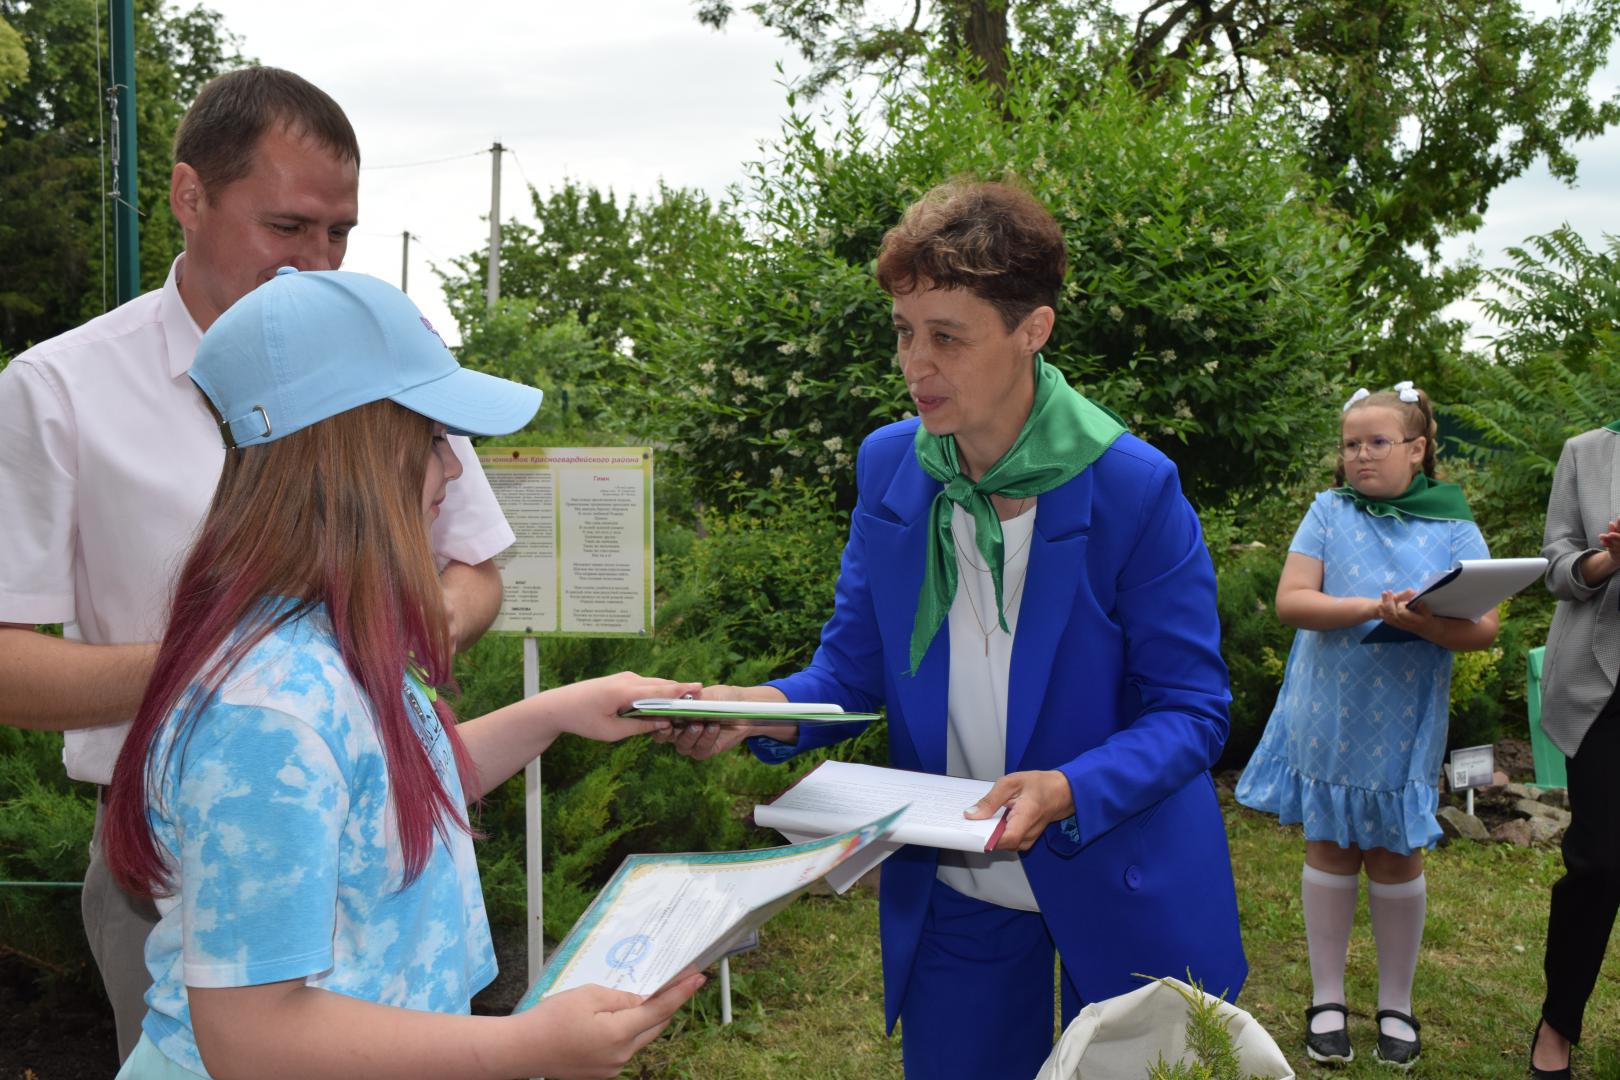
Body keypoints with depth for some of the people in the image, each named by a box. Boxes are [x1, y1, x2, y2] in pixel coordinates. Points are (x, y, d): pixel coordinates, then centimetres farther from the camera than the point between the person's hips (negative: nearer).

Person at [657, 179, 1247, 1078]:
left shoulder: (1133, 487, -18)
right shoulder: (887, 466, -5)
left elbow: (1190, 711, -13)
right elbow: (853, 667, 2)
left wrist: (1065, 791, -30)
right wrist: (770, 708, -19)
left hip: (1123, 893, -3)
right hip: (952, 894, 3)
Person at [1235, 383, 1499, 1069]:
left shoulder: (1454, 527, 1)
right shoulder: (1330, 511, 0)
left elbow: (1484, 629, -5)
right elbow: (1290, 601, -9)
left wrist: (1426, 624, -25)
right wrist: (1375, 607, -21)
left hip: (1404, 724, 0)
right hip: (1329, 717, 0)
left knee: (1395, 857, 8)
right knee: (1330, 850, 8)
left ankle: (1396, 1006, 25)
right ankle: (1327, 999, 21)